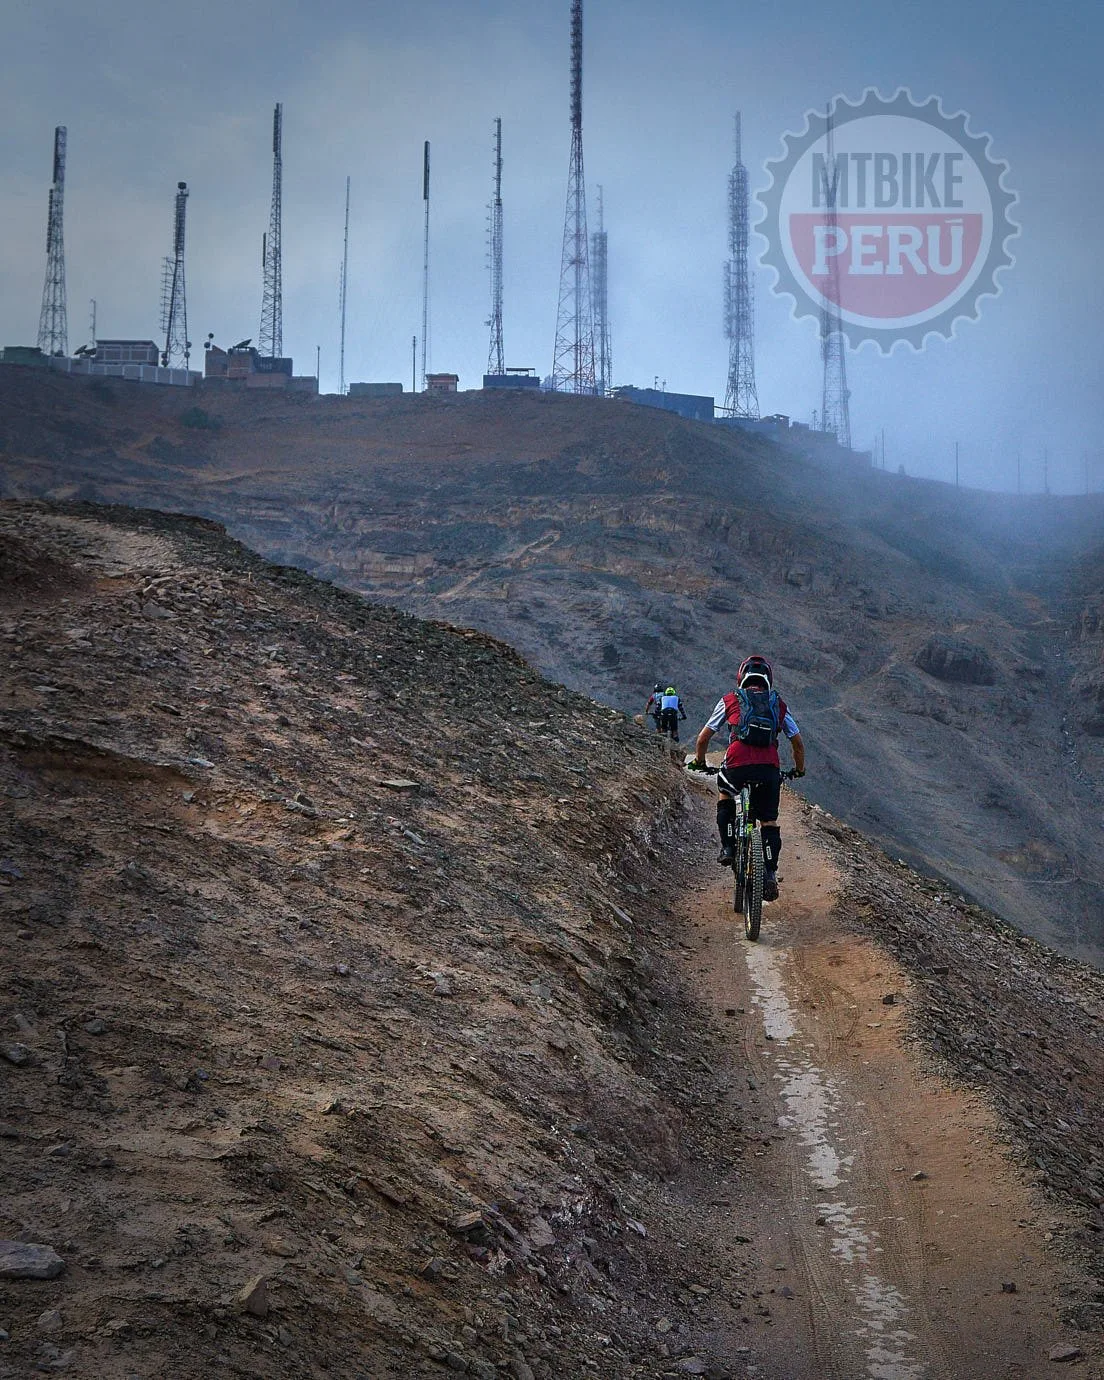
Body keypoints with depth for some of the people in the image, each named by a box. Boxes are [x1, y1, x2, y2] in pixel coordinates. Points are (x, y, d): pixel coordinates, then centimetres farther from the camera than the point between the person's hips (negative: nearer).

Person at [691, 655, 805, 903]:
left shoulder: (730, 701, 15)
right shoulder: (779, 705, 21)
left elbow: (703, 738, 18)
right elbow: (798, 742, 23)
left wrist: (699, 761, 37)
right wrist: (799, 769, 40)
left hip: (738, 766, -1)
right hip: (770, 770, 1)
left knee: (725, 794, 31)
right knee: (769, 821, 15)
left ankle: (728, 847, 20)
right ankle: (770, 873, 3)